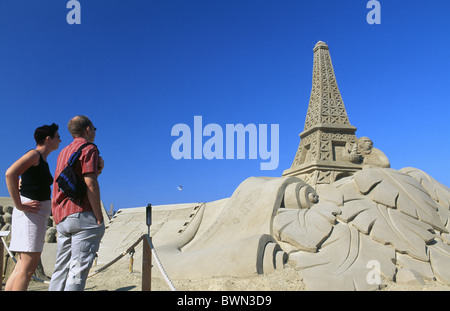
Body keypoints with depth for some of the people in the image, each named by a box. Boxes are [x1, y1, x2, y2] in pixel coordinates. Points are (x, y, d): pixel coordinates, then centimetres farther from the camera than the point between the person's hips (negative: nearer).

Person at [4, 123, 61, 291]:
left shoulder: (43, 160, 21)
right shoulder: (34, 154, -7)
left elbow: (20, 184, 31)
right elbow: (10, 173, -23)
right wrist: (19, 205, -20)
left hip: (38, 214, 9)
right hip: (31, 213, -9)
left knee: (22, 266, 9)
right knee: (28, 267, -11)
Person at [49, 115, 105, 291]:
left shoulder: (64, 152, 23)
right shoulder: (89, 149, -4)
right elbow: (90, 184, -14)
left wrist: (98, 169, 12)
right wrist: (99, 217, -13)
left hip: (61, 217, 8)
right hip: (82, 213, -8)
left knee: (61, 267, 10)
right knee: (79, 268, -8)